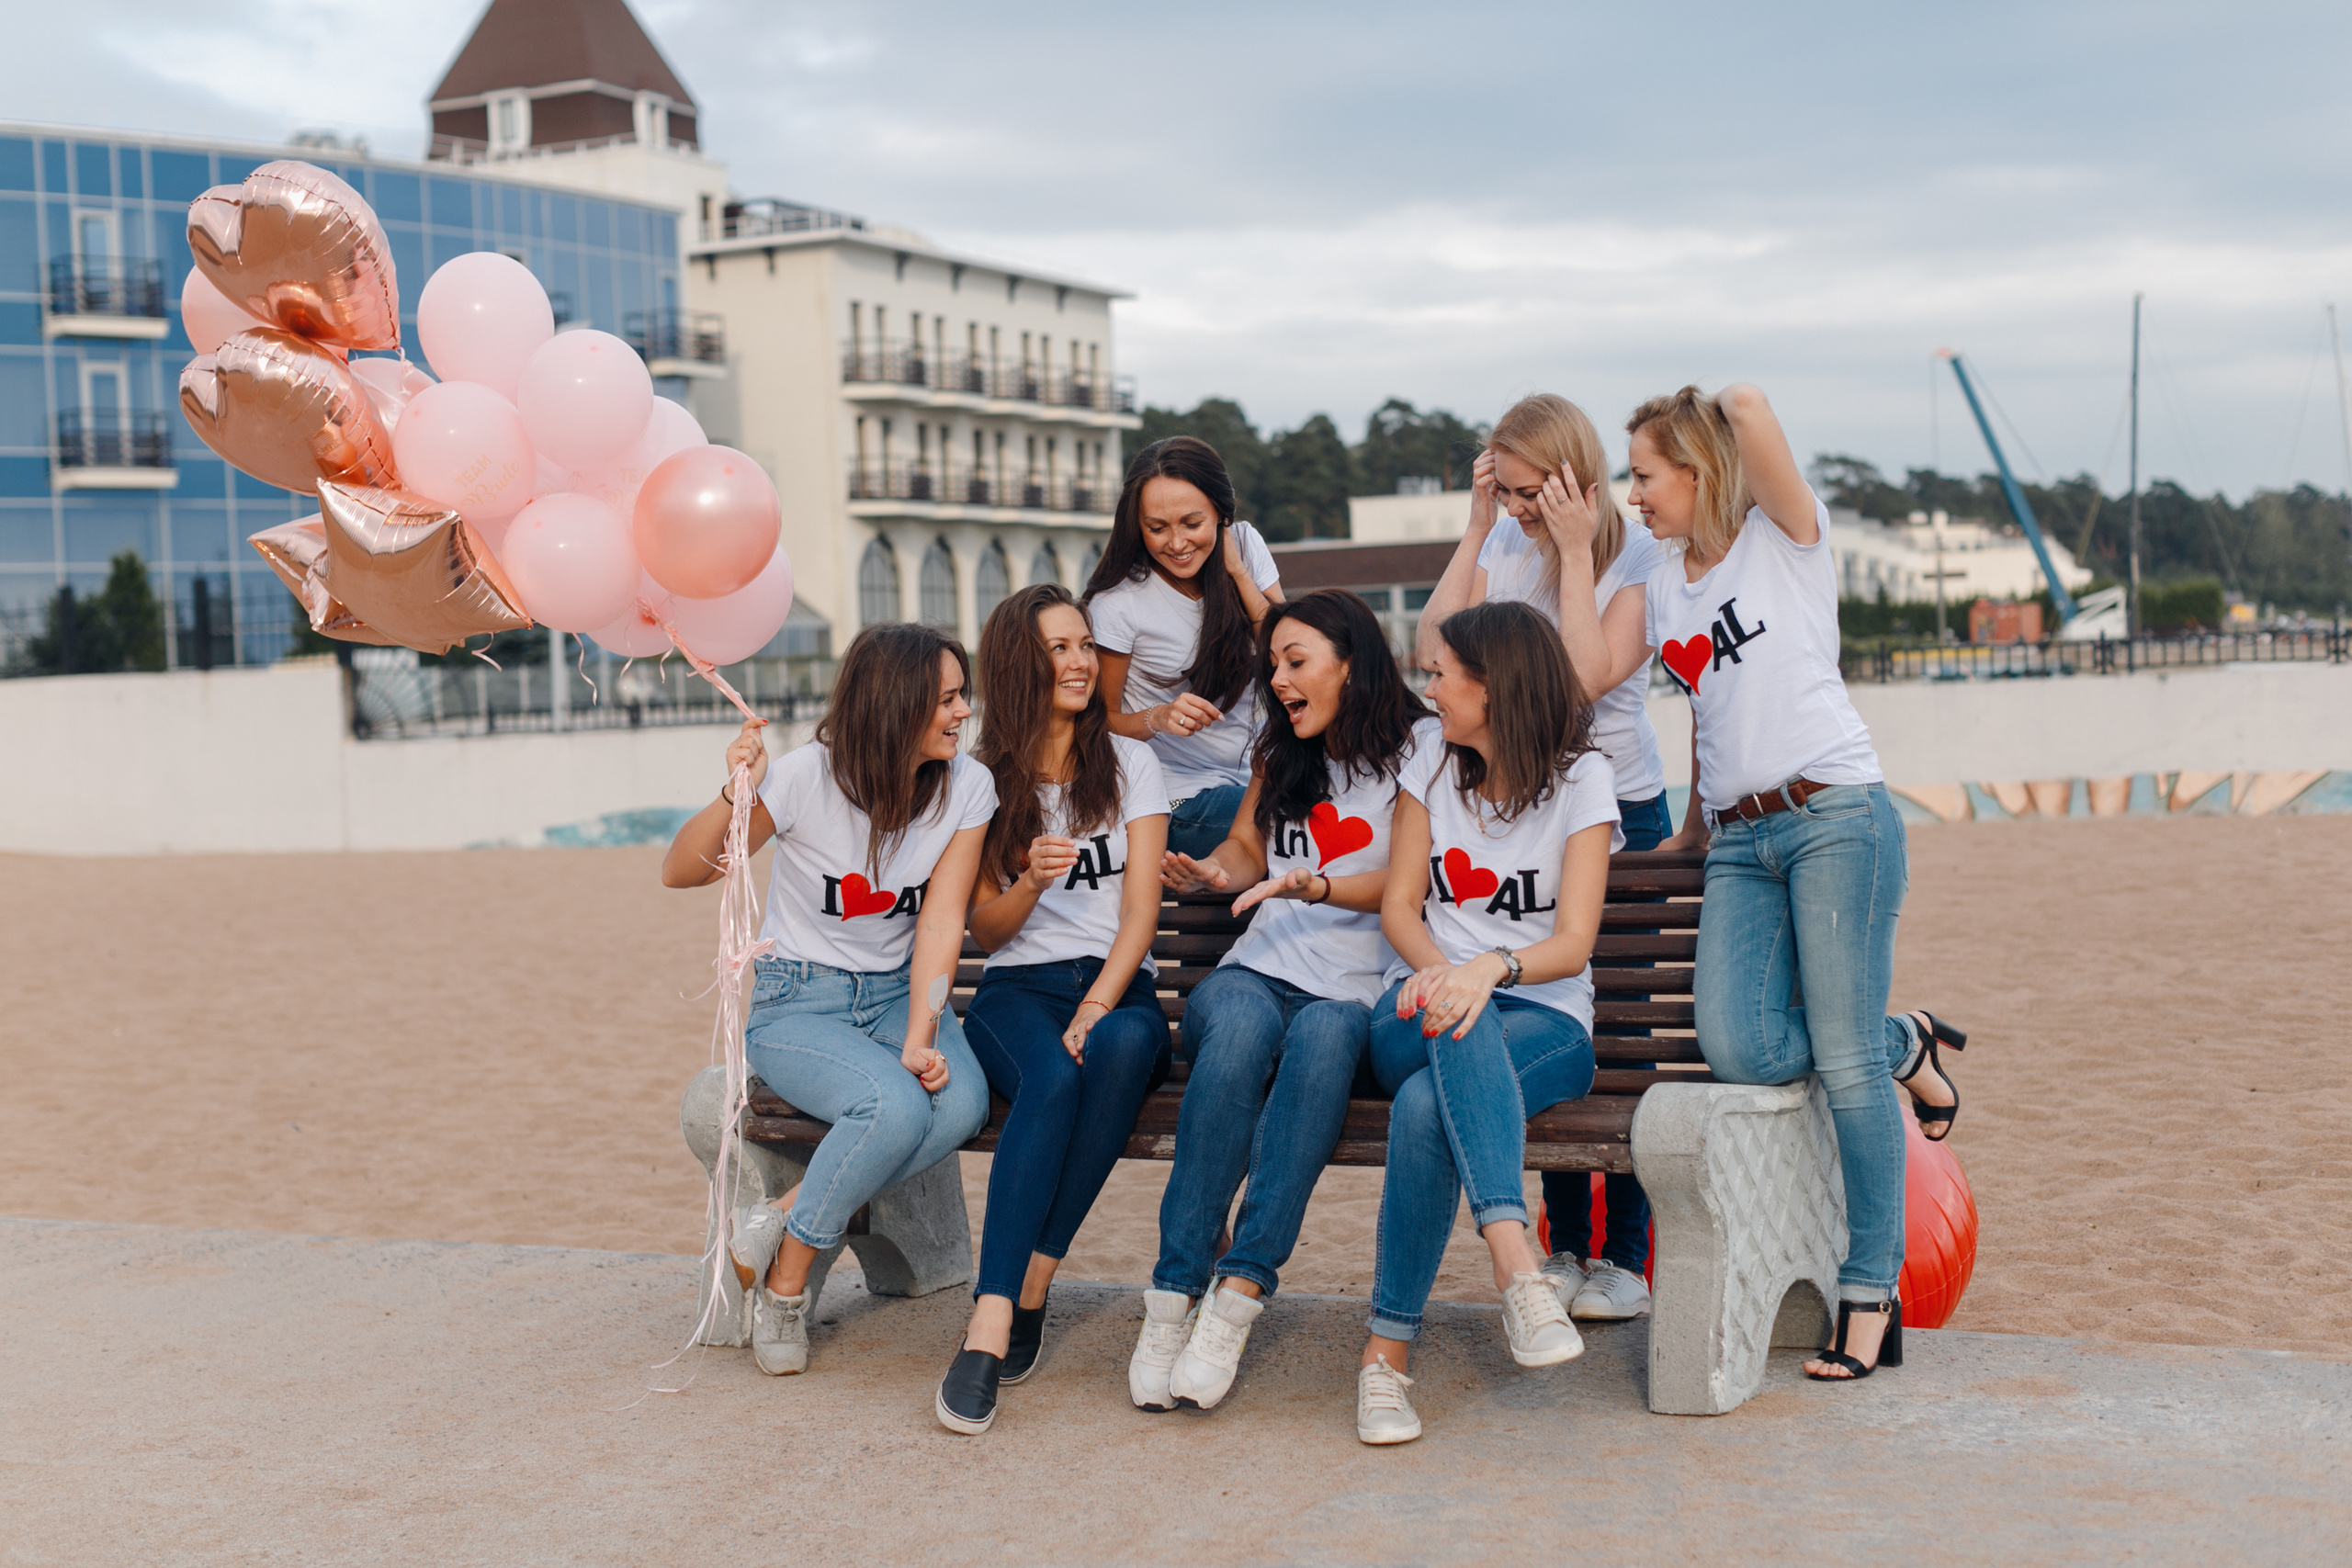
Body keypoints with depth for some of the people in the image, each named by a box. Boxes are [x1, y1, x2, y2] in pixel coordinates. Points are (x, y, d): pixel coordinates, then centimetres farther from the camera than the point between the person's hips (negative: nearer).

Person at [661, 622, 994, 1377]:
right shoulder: (809, 777, -17)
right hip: (796, 1002, -4)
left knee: (961, 1101, -30)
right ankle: (785, 1283, -9)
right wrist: (732, 798, -31)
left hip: (897, 992, 4)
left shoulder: (967, 786, -6)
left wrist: (919, 1038, -24)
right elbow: (679, 873, -12)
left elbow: (941, 919, -11)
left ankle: (780, 1224, -12)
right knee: (895, 1108, -33)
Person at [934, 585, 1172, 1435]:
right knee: (1054, 1078, -36)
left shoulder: (1129, 762, 11)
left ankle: (1022, 1292, -31)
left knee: (1124, 1048, -37)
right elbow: (986, 930, 10)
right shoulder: (983, 779, 12)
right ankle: (990, 1331, -41)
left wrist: (1097, 1006, -16)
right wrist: (1030, 882, -13)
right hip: (1018, 990, 0)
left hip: (1118, 987, 1)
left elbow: (1141, 909, 1)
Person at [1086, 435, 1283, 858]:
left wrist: (1237, 572, -11)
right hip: (1179, 802, -5)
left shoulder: (1245, 545, 1)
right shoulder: (1118, 602, -11)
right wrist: (1159, 718, -24)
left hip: (1252, 777, 5)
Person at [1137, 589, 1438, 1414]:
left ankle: (1238, 1293, -43)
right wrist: (1210, 873, 8)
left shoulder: (1419, 747, 7)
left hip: (1356, 991, -3)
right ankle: (1172, 1295, -38)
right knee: (1240, 1025, -35)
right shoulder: (1281, 753, 25)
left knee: (1324, 1033, -40)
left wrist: (1313, 887, -13)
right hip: (1259, 972, 3)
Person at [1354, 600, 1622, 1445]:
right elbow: (1398, 907, 7)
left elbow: (1573, 942, -10)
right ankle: (1517, 1269, -55)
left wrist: (1490, 968, -32)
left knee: (1425, 1105, -38)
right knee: (1460, 1025, -40)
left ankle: (1388, 1351, -37)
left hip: (1544, 1019, -2)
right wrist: (1436, 965, -17)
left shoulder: (1580, 779, 0)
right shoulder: (1432, 769, 14)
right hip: (1420, 1015, 2)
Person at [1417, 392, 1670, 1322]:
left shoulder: (1640, 558, -9)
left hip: (1619, 810, -4)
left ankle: (1627, 1257, 6)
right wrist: (1477, 527, -6)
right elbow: (1436, 644, -7)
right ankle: (1566, 1246, 17)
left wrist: (1576, 550, -18)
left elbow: (1588, 675, -21)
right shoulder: (1507, 547, 6)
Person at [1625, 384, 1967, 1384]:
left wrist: (1739, 408, 5)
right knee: (1738, 1050, -17)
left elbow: (1748, 409, -11)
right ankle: (1904, 1046, 12)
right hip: (1739, 841, 5)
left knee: (1846, 1065, -9)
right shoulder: (1663, 589, 21)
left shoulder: (1784, 539, 2)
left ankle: (1870, 1297, -1)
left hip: (1836, 819, -5)